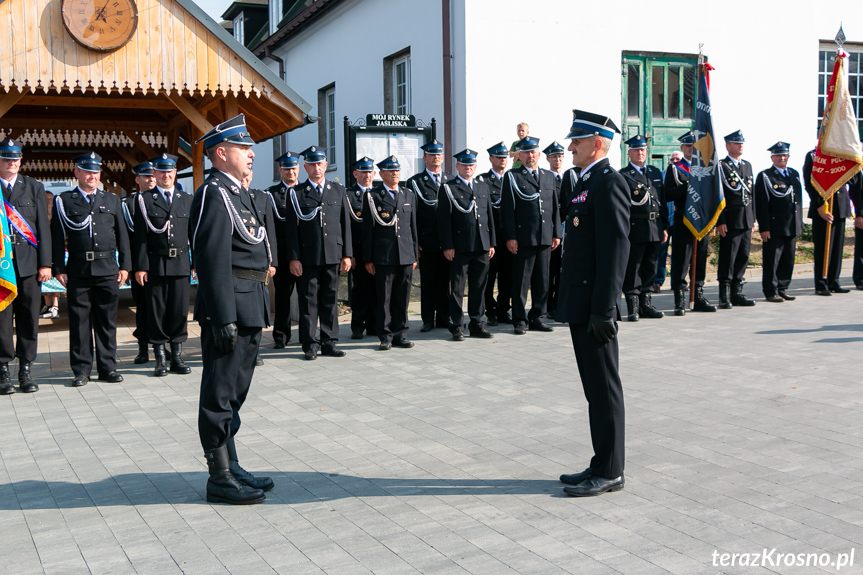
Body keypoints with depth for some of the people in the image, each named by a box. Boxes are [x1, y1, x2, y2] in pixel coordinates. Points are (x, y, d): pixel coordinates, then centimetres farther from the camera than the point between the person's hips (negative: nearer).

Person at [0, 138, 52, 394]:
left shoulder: (35, 188, 10)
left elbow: (43, 227, 8)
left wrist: (45, 263, 1)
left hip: (28, 264, 1)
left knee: (29, 318, 3)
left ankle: (26, 371, 10)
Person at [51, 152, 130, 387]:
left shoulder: (112, 200, 13)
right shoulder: (63, 201, 5)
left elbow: (122, 235, 12)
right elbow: (57, 238, 2)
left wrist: (125, 265, 6)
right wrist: (58, 269, -5)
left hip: (108, 270, 2)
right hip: (78, 271, -2)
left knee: (107, 321, 6)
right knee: (79, 321, 2)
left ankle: (107, 367, 14)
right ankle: (81, 369, 10)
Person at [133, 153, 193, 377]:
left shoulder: (187, 200, 12)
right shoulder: (144, 199, 4)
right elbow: (140, 236, -1)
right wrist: (140, 266, -7)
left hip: (181, 264, 2)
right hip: (155, 264, -2)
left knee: (180, 311, 4)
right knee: (157, 312, 2)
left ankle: (177, 357, 14)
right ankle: (161, 359, 10)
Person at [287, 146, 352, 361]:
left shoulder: (338, 190, 11)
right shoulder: (297, 193, 3)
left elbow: (345, 224, 10)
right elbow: (291, 228, -1)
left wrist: (347, 254, 4)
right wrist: (293, 258, -8)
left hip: (333, 256, 3)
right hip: (307, 258, -2)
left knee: (331, 300, 7)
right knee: (308, 302, 2)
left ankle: (329, 342, 15)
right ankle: (310, 344, 10)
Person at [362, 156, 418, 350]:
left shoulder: (409, 194, 14)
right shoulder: (372, 196, 1)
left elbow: (413, 226, 16)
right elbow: (367, 230, -1)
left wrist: (414, 254, 12)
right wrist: (368, 259, -5)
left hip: (406, 256, 4)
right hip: (383, 257, -4)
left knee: (402, 298, 7)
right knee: (384, 298, 0)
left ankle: (400, 334, 16)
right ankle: (385, 336, 9)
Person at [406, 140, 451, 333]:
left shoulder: (451, 180, 13)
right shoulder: (415, 183, 3)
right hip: (427, 242, -2)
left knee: (445, 281, 7)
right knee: (427, 282, 3)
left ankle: (444, 317, 16)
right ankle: (428, 320, 11)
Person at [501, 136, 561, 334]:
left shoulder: (549, 176, 15)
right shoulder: (512, 177, 1)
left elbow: (554, 207, 16)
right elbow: (508, 209, -4)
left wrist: (556, 234, 9)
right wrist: (510, 237, -11)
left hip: (545, 237, 5)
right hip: (523, 238, -5)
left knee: (542, 281, 8)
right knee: (521, 281, -1)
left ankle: (536, 318, 18)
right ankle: (520, 321, 7)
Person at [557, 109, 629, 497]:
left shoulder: (609, 183, -14)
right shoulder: (586, 182, 17)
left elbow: (615, 248, -20)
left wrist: (603, 310, -22)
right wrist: (578, 306, 18)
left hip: (594, 307, -10)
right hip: (579, 305, 10)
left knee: (604, 389, -1)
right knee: (594, 389, 15)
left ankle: (609, 473, 9)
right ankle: (601, 466, 24)